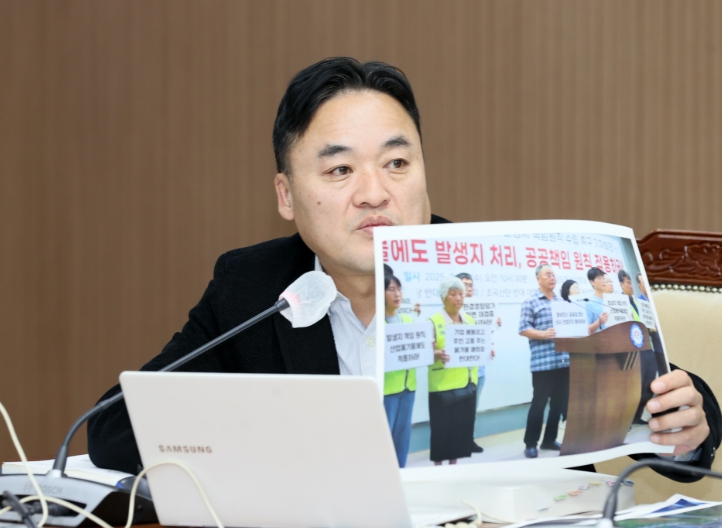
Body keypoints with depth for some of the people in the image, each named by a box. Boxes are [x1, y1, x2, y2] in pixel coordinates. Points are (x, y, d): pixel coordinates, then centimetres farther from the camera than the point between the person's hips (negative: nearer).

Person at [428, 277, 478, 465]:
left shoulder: (469, 320, 12)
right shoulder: (434, 322, -6)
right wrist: (438, 355, -31)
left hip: (467, 382, 6)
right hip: (444, 385, -6)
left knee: (463, 427, 8)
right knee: (442, 428, -4)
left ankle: (454, 465, 18)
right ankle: (438, 467, 3)